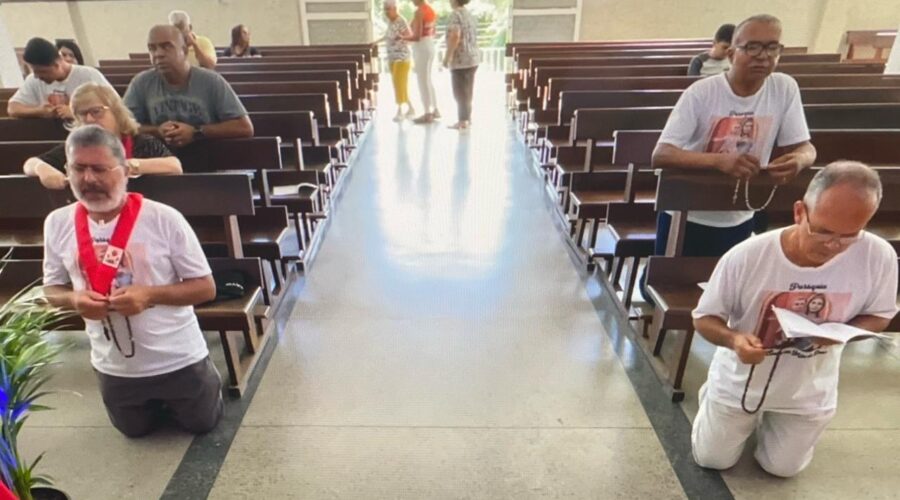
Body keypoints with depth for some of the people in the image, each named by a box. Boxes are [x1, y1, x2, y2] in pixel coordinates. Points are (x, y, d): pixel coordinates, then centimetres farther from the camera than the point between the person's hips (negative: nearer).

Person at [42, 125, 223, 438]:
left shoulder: (164, 219, -20)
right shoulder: (58, 224, -8)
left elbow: (206, 287, -14)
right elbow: (52, 289, 5)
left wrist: (150, 294, -29)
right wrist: (75, 299, -18)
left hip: (178, 360, -3)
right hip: (113, 368, 4)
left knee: (201, 424, 18)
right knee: (135, 430, 26)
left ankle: (206, 385, 47)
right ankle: (160, 400, 55)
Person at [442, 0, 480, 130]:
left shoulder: (456, 14, -12)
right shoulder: (470, 15, 15)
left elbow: (455, 36, -22)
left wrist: (447, 57, -18)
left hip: (461, 59, -9)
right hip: (473, 57, 9)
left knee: (460, 92, -3)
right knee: (467, 90, 14)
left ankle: (463, 121, -2)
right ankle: (467, 117, 21)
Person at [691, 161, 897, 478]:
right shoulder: (745, 257, -31)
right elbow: (704, 318, -18)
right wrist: (733, 339, -41)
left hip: (808, 391, 2)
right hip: (739, 382, -1)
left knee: (782, 468, 21)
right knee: (711, 460, 16)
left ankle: (768, 418, 49)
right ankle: (720, 404, 43)